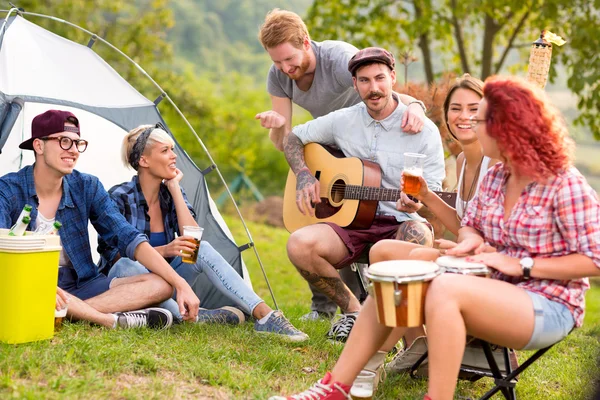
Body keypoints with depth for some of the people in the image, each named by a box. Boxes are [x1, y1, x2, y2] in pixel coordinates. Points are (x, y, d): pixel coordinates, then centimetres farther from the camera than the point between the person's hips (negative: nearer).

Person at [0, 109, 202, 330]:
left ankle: (73, 311, -29)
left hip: (79, 286, 4)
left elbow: (128, 238, -3)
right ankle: (113, 320, -30)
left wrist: (181, 284, -14)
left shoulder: (87, 187, 1)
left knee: (160, 285, -13)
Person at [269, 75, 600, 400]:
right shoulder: (495, 177, 7)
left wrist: (522, 265, -21)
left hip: (551, 308, -8)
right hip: (500, 296, 8)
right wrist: (472, 240, -6)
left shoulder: (566, 185, -16)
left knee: (445, 287, -34)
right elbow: (469, 225, 19)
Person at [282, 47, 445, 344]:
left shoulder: (424, 131, -3)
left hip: (400, 224, -3)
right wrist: (304, 176, 1)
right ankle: (353, 311, -2)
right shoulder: (343, 121, 7)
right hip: (353, 221, 3)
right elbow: (293, 138, 20)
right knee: (299, 245, -27)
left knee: (418, 235, -40)